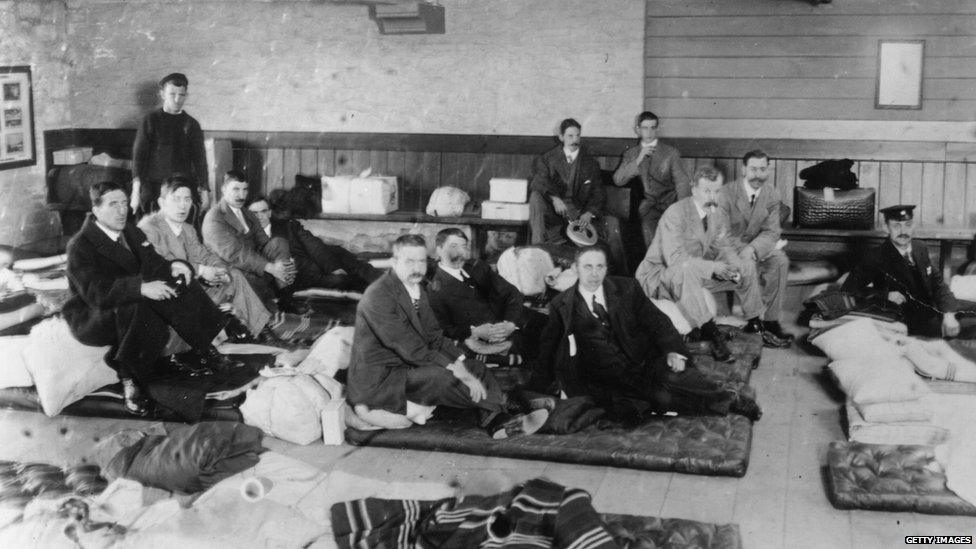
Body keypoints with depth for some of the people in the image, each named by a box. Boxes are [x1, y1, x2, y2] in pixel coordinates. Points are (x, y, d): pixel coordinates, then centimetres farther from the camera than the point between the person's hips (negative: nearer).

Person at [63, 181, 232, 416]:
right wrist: (141, 288, -45)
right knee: (134, 310, -38)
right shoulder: (80, 246, -16)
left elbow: (153, 264, 5)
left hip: (136, 305, 7)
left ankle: (205, 351, -15)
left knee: (179, 282, -15)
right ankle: (128, 380, -27)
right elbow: (95, 292, -30)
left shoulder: (132, 232, 9)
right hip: (92, 317, -7)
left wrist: (173, 266, -21)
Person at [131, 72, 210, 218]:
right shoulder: (151, 120, 5)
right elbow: (138, 155, 0)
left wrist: (204, 190, 1)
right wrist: (136, 190, -10)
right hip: (154, 187, -2)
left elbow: (199, 158, 11)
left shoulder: (191, 124, 12)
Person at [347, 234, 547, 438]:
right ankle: (496, 412, -16)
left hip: (408, 366, 9)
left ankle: (498, 421, -20)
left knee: (476, 368, -2)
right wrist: (457, 371, -24)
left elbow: (435, 336, 10)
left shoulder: (418, 289, 9)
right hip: (379, 380, -9)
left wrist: (460, 362, -8)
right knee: (445, 377, -28)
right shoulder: (378, 296, -20)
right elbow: (411, 350, -24)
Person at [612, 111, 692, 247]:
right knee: (651, 244, -24)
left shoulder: (671, 152, 7)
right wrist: (638, 159, -10)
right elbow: (618, 180, 0)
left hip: (670, 206, 0)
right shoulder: (631, 154, 13)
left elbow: (682, 183, -1)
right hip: (649, 209, 1)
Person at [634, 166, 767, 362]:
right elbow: (675, 258, -32)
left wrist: (734, 267, -18)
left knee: (747, 267, 5)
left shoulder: (718, 214, 1)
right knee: (688, 269, -42)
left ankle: (755, 324, 17)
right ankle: (709, 331, -40)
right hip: (659, 275, -8)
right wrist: (713, 267, -41)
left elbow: (726, 247, 6)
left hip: (697, 274, 8)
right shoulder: (675, 213, -24)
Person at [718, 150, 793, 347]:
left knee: (781, 261, -24)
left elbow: (771, 232, -8)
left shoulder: (772, 194, -4)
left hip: (756, 245, 3)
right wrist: (739, 252, -33)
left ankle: (770, 320, -20)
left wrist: (752, 248, -29)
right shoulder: (727, 194, -15)